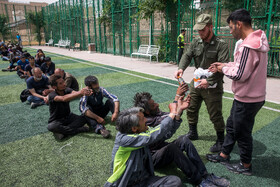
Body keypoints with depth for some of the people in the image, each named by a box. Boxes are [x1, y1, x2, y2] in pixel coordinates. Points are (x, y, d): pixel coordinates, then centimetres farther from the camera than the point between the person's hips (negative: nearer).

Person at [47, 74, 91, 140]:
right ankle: (80, 129, -27)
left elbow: (74, 93, -28)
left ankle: (63, 132, -24)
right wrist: (80, 93, -56)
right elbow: (63, 98, -43)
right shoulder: (52, 95, -22)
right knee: (51, 127, -38)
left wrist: (84, 92, -52)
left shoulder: (67, 90, -6)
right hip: (56, 120, -4)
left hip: (68, 117, 4)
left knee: (85, 118, -22)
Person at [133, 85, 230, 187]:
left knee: (184, 139, -16)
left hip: (163, 149, 8)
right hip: (152, 158, -8)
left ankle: (205, 174, -17)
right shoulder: (146, 121, -25)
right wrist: (178, 95, -32)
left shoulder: (155, 113, 1)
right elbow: (168, 118, -34)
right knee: (172, 147, -36)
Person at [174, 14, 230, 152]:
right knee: (191, 109, 15)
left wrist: (209, 81, -31)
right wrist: (181, 68, -25)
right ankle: (192, 133, 38)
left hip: (212, 86, -6)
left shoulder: (221, 45, -12)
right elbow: (187, 56, -4)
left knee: (215, 115, 2)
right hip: (196, 83, 6)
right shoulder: (195, 42, 5)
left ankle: (220, 140, 24)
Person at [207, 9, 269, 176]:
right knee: (232, 126, 21)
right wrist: (224, 65, 7)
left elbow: (240, 74, -26)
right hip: (253, 95, 10)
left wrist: (224, 68, -9)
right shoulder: (258, 41, 7)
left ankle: (246, 166, 30)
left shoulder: (248, 46, -26)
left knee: (242, 133, 9)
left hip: (247, 100, -10)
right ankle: (224, 155, 38)